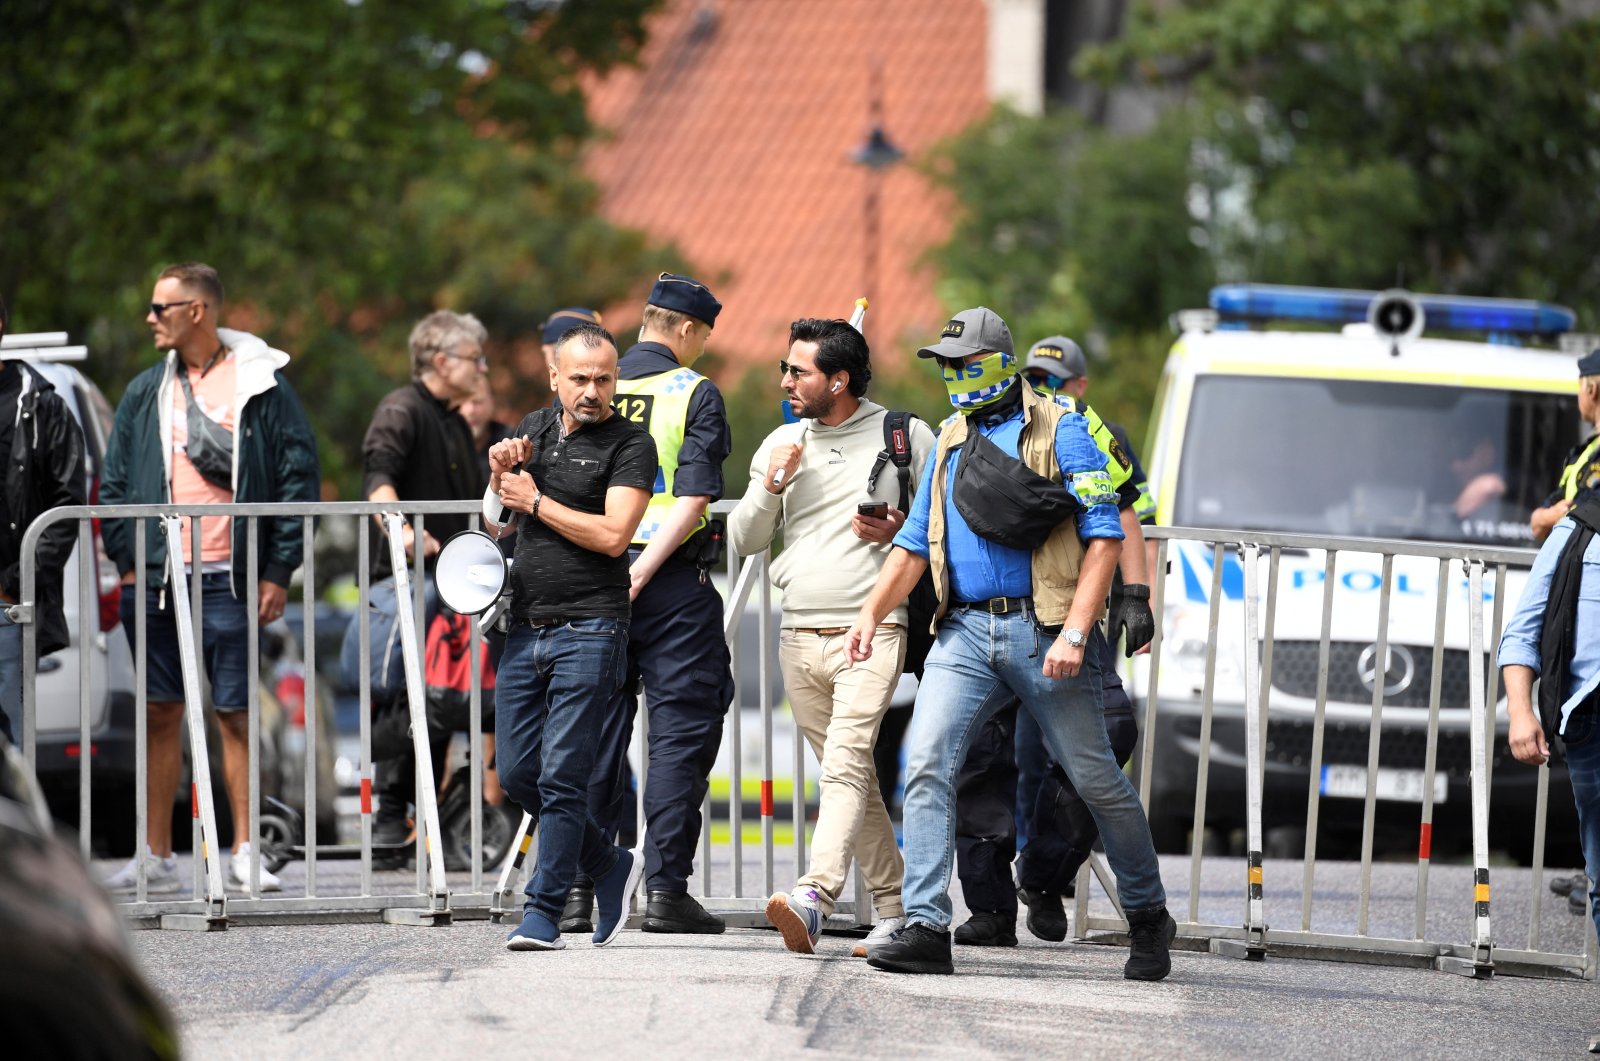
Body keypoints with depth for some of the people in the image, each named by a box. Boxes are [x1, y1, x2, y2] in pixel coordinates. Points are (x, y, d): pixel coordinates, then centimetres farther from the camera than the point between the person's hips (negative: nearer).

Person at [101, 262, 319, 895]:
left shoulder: (262, 385, 0)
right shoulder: (145, 392, 12)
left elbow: (300, 478, -1)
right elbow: (114, 481, 14)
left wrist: (278, 571, -5)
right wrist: (125, 561, 3)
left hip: (230, 581, -4)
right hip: (156, 581, 4)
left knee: (237, 715, -1)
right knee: (162, 715, 6)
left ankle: (244, 852, 4)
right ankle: (157, 856, 10)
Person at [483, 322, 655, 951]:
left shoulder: (630, 445, -4)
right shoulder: (535, 429, 15)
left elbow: (613, 534, -15)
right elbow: (497, 524, 19)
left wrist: (535, 500, -8)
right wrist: (501, 476, -2)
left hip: (589, 632, -7)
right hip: (526, 629, 7)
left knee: (561, 775, -9)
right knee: (517, 773, 6)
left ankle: (543, 911, -4)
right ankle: (609, 869, 24)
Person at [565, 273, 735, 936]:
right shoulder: (695, 394, -4)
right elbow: (692, 501, -15)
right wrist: (639, 575, -17)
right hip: (673, 582, -4)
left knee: (595, 735, 9)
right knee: (680, 732, 1)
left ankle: (576, 889, 7)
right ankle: (666, 889, -4)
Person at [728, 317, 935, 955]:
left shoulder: (906, 437, 2)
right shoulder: (782, 444, 14)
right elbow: (744, 541, 14)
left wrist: (900, 532, -11)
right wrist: (771, 487, -4)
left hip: (871, 631, -6)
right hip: (799, 635, 6)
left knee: (845, 764, -21)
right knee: (849, 777, 9)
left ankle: (814, 897, -36)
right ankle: (895, 908, 16)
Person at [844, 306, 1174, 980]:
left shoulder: (1058, 432, -2)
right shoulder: (950, 443, 17)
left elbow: (1104, 537, -8)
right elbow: (915, 544, 20)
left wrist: (1074, 633, -17)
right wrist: (872, 611, 3)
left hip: (1039, 630, -5)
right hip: (964, 632, 5)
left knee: (1095, 779, 2)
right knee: (926, 765, -13)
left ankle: (1147, 917, 21)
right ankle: (925, 929, -15)